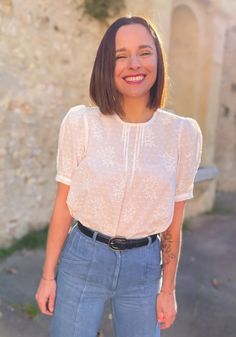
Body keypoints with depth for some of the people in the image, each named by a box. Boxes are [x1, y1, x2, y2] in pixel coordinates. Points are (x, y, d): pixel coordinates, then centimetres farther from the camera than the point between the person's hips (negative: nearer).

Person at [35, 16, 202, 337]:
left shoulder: (183, 132, -8)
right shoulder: (80, 122, -11)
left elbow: (174, 223, -1)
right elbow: (63, 204, -5)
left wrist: (168, 289, 5)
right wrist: (48, 275, 0)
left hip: (144, 267, 2)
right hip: (82, 260, -1)